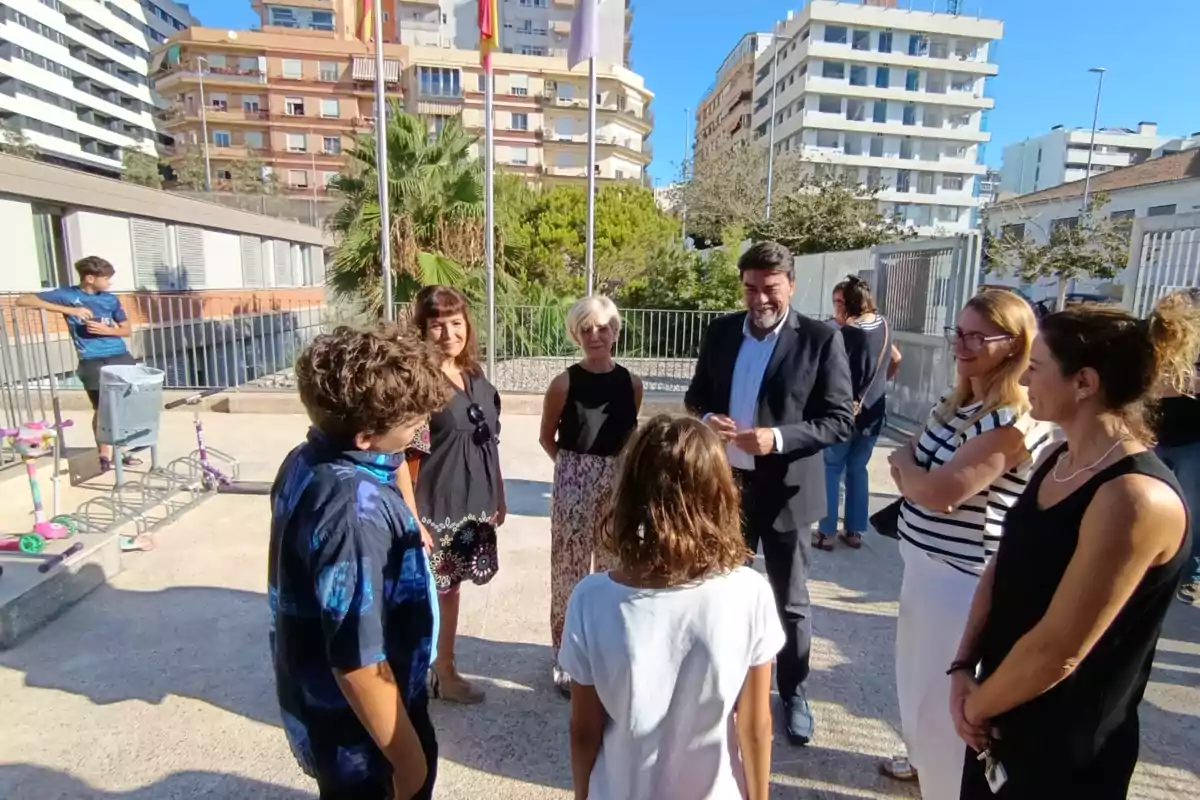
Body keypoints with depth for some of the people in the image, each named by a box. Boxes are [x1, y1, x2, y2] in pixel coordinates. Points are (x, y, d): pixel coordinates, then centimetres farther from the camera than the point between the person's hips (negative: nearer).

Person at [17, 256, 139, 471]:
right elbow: (23, 300, -9)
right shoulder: (67, 294, 0)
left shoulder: (111, 299, 9)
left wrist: (106, 330, -8)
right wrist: (70, 310, -17)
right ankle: (104, 456, 11)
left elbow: (127, 330, 15)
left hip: (121, 358, 4)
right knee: (102, 409, -2)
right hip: (93, 363, -3)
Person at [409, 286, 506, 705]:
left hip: (472, 505, 7)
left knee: (450, 590, 20)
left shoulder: (476, 377, 6)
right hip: (433, 508, -7)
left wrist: (499, 497, 16)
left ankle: (446, 673, 38)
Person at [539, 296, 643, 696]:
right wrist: (573, 466, 1)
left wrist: (619, 467, 7)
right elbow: (547, 437, 3)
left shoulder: (631, 383, 0)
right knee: (569, 570, 6)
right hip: (573, 485, -3)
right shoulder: (564, 383, -9)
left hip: (618, 484, 3)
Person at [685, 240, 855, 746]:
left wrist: (778, 438, -27)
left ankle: (793, 692, 37)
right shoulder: (720, 332, 1)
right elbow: (696, 395, 9)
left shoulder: (821, 340, -11)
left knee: (789, 601, 14)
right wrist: (705, 418, -14)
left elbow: (840, 420, -13)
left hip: (785, 488, -3)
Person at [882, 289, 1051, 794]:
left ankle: (948, 784, 34)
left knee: (944, 690, 10)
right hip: (927, 562, 9)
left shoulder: (1012, 421, -24)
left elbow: (939, 493, -27)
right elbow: (910, 468, 9)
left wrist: (904, 463, -8)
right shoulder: (960, 400, 5)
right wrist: (913, 475, -14)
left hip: (963, 579, -9)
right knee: (922, 676, 27)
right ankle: (926, 758, 51)